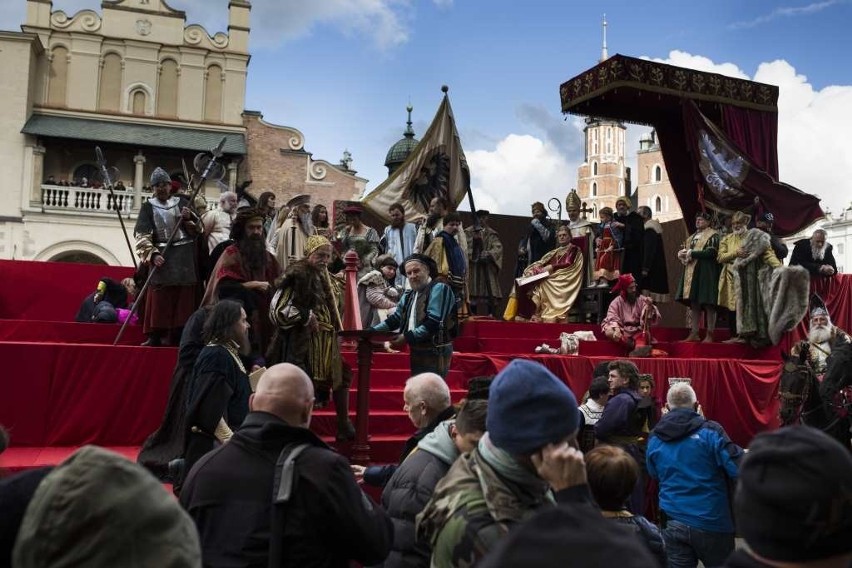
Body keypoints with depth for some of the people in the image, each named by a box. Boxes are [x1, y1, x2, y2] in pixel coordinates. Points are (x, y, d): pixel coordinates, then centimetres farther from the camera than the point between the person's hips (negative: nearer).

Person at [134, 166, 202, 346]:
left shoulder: (182, 202, 9)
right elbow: (142, 235, -5)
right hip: (162, 255, -2)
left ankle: (179, 334, 6)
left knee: (183, 297, 1)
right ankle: (155, 335, -5)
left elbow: (198, 229, 7)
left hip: (184, 256, 2)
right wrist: (153, 254, -19)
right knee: (159, 297, -6)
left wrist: (189, 218, -13)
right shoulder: (148, 207, 4)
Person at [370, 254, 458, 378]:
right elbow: (395, 318, 14)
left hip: (435, 353, -8)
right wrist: (372, 332, 1)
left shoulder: (438, 289, -10)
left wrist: (407, 337, -24)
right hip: (416, 352, 8)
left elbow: (434, 322, -19)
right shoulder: (409, 294, 15)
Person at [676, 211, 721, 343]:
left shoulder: (713, 235, 0)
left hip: (706, 273, -7)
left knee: (708, 305, -6)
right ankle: (694, 333, 7)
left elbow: (711, 252, -14)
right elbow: (683, 250, 23)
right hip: (691, 273, 7)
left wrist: (692, 253, -14)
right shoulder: (692, 237, 23)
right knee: (694, 305, 5)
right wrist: (682, 253, -1)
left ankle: (709, 335, -4)